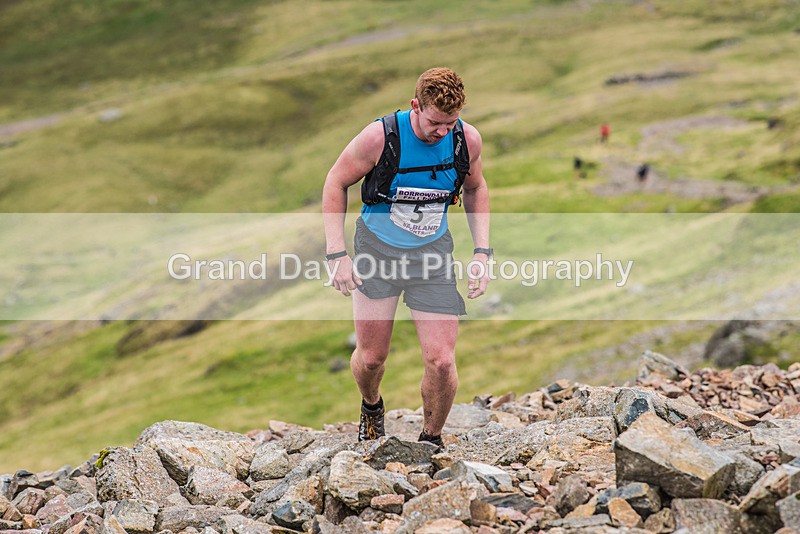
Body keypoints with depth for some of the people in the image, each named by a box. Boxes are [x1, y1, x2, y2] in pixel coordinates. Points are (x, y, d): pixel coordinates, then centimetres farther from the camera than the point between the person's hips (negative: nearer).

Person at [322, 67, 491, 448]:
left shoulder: (467, 139, -12)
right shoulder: (380, 137, -22)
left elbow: (475, 189, 10)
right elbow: (335, 184, -7)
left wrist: (482, 252, 1)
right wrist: (337, 255, -12)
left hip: (433, 252, 2)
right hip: (377, 247, -1)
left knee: (441, 361, -9)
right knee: (371, 357, 5)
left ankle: (431, 439, 16)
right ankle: (371, 408, 41)